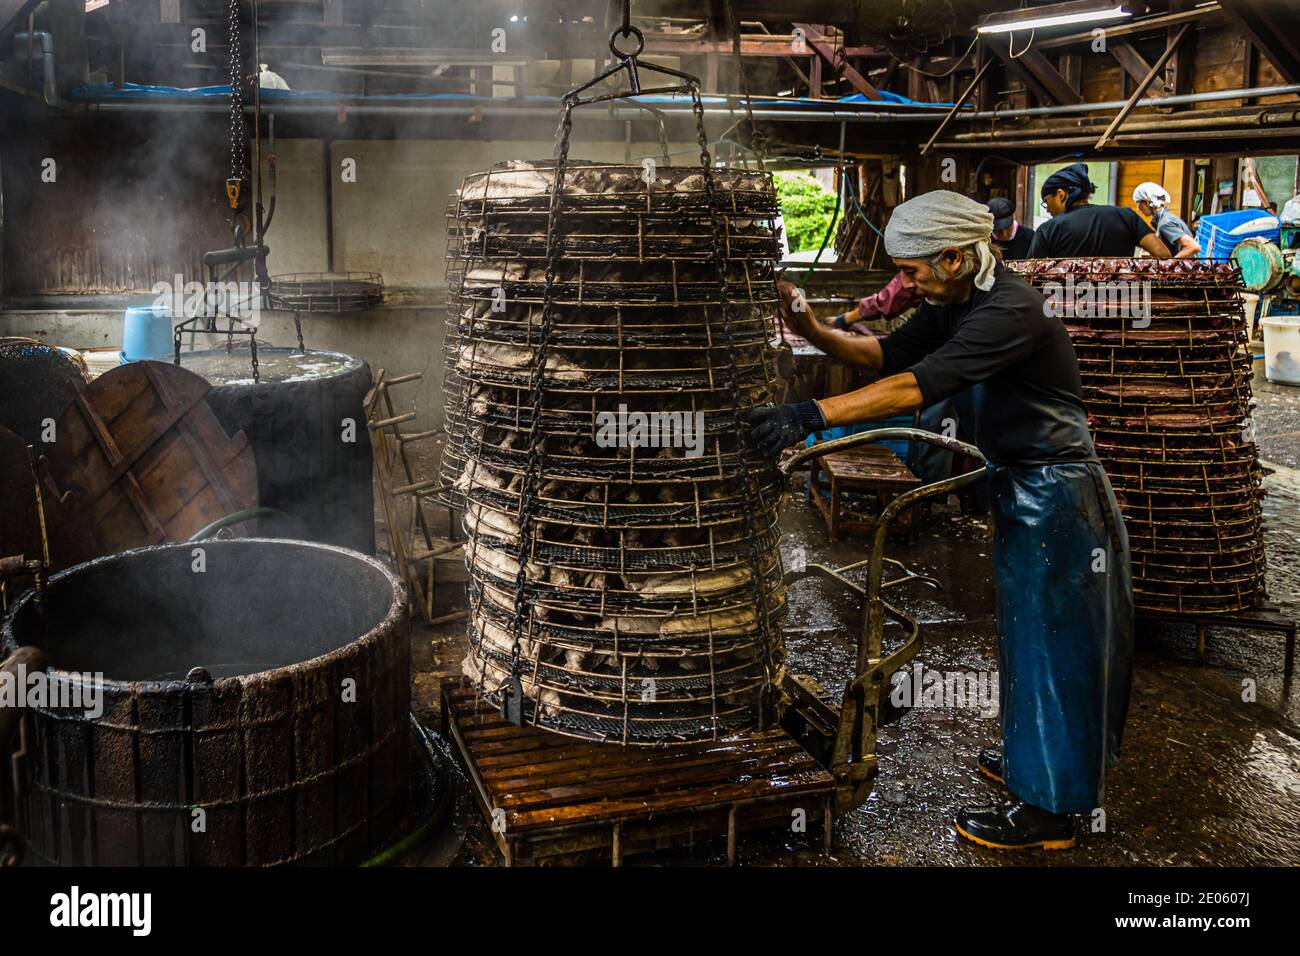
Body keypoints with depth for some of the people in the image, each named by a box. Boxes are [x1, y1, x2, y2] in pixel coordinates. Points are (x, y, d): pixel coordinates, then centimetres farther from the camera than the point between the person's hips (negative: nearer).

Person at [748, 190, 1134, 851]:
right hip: (1021, 488, 9)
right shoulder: (958, 302, 5)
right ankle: (1035, 759, 38)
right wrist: (812, 330, -8)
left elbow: (918, 386, -35)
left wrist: (811, 416, -40)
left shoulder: (1011, 309, -26)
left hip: (1055, 496, -9)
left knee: (1047, 642, 0)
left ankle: (1047, 810, 13)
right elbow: (886, 353, 7)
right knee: (1029, 635, 20)